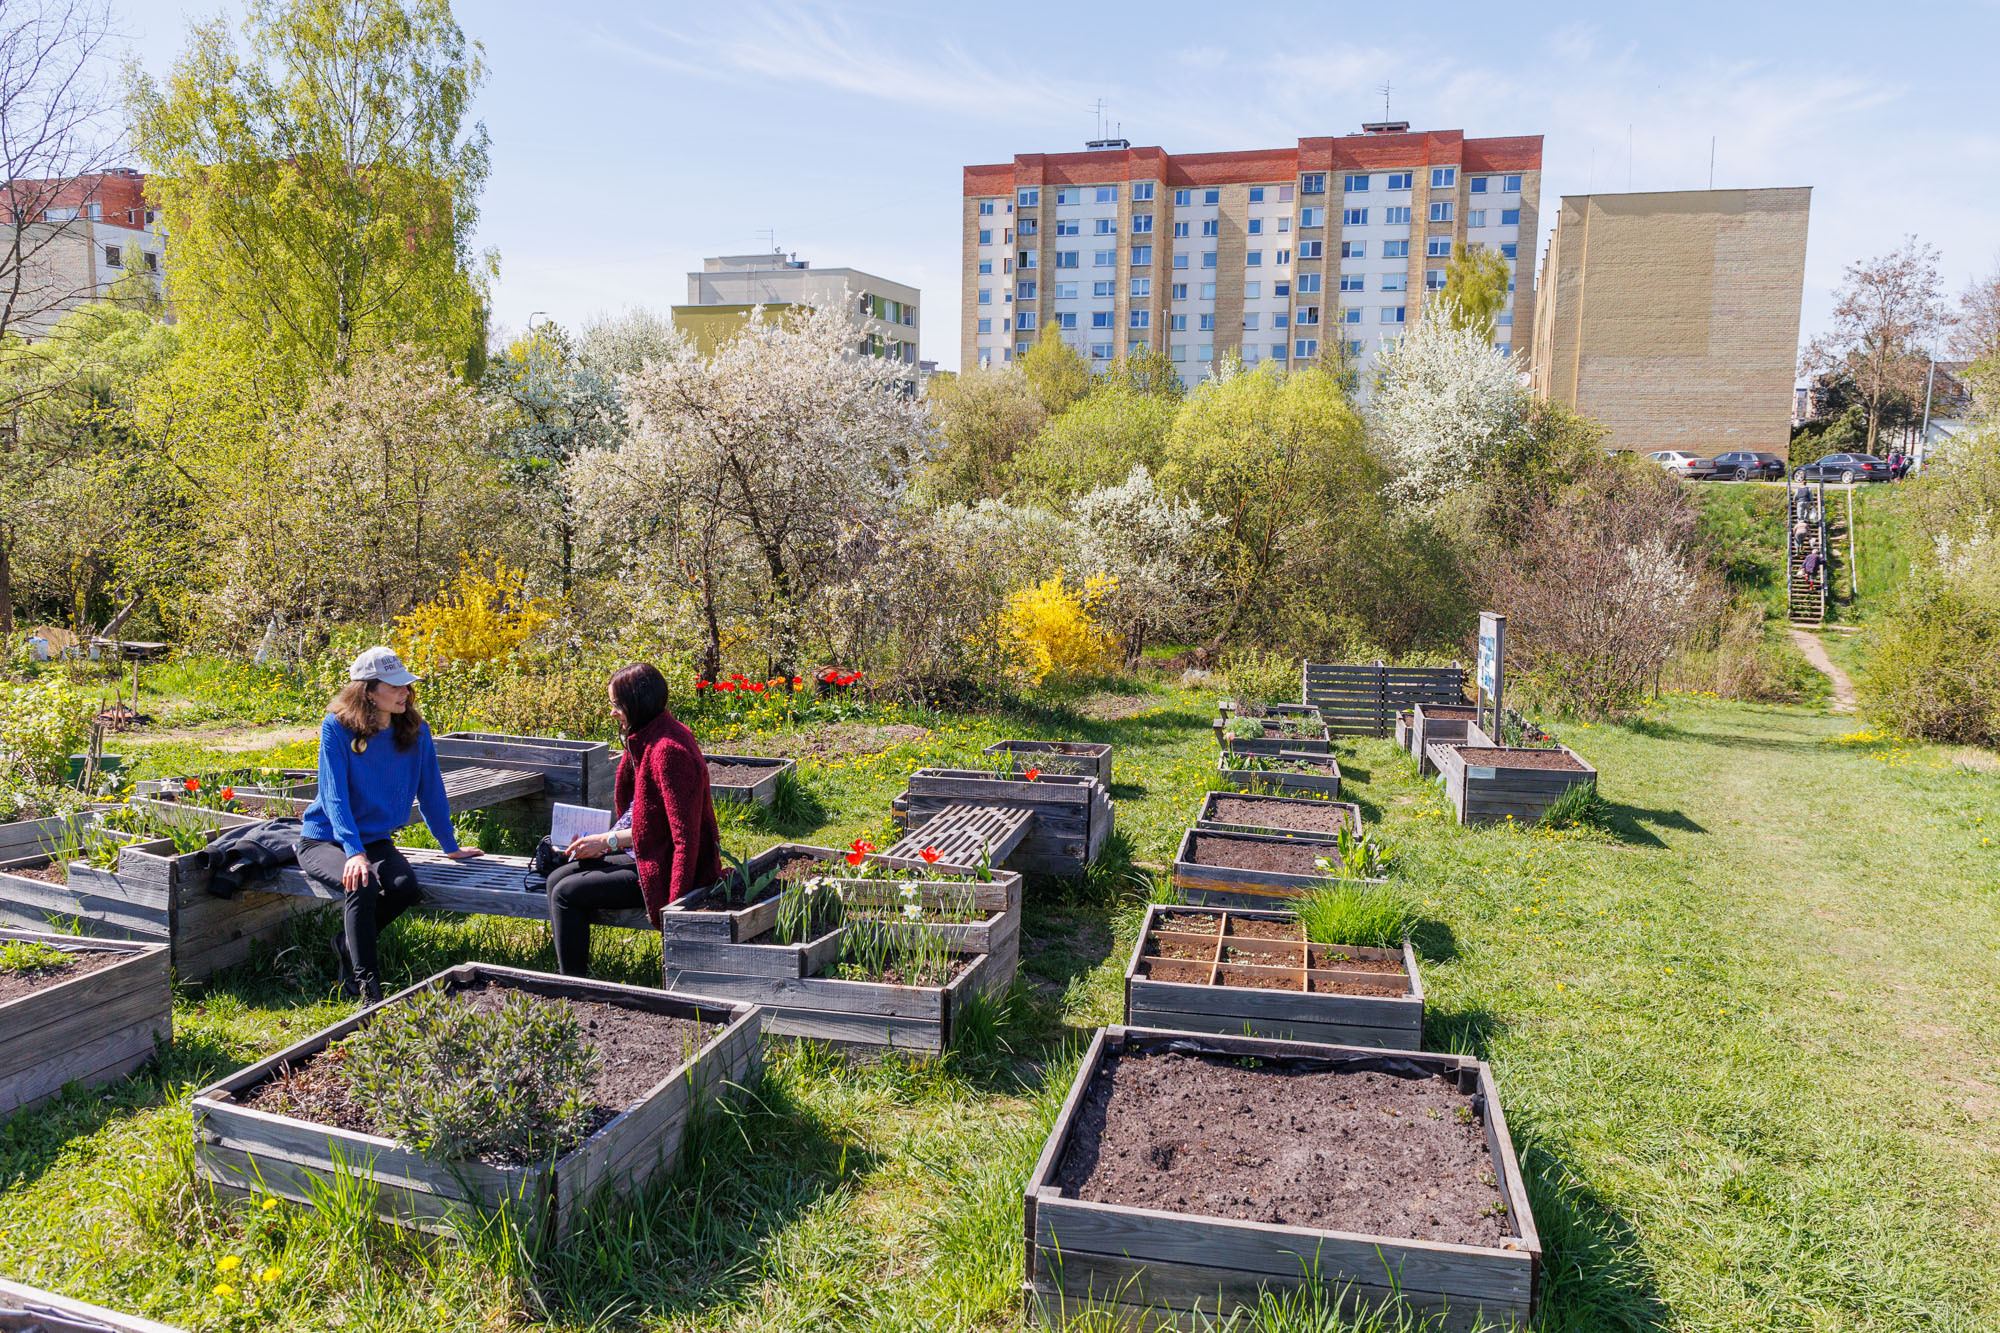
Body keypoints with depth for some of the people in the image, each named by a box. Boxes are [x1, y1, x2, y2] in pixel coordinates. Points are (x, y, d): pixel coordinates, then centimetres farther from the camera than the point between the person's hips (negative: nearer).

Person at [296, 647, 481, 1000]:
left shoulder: (415, 731, -3)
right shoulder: (337, 727, -14)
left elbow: (430, 791, 7)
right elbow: (334, 796, -20)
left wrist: (450, 846, 12)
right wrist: (354, 852, -32)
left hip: (376, 839, 4)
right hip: (325, 839, -4)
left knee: (405, 886, -27)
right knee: (362, 887, -33)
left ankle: (348, 943, 1)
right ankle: (369, 988, -24)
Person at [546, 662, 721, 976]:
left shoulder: (669, 750, -23)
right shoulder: (646, 739, 8)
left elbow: (683, 833, -25)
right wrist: (602, 838, 2)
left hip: (661, 866, -10)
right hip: (641, 853, 10)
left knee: (567, 893, -9)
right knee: (556, 878, 6)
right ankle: (567, 972, 12)